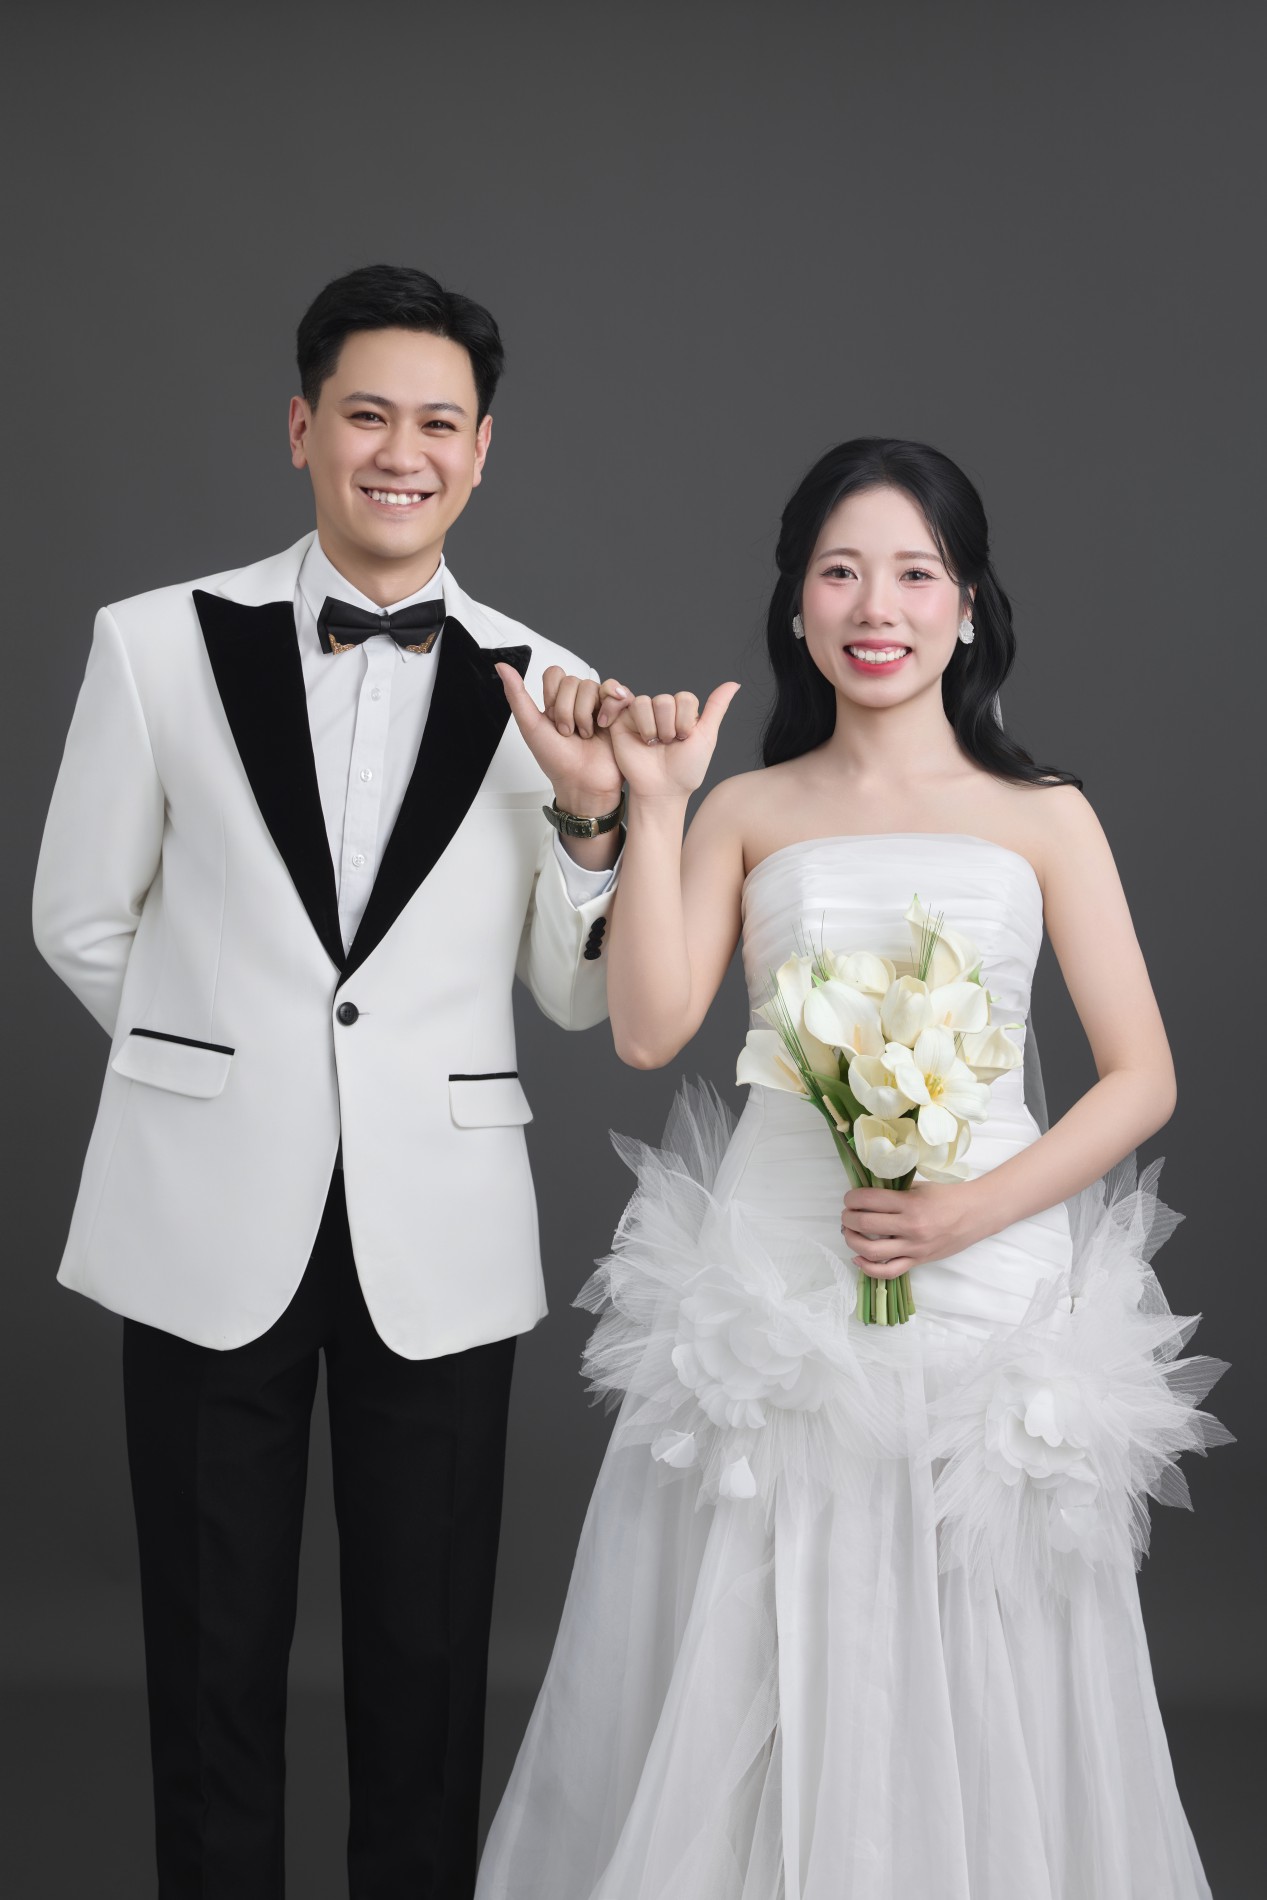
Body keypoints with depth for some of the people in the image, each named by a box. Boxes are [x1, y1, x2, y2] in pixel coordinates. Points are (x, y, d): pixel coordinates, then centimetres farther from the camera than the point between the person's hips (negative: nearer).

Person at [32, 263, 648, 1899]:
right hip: (211, 1224, 0)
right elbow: (81, 922, 8)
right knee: (212, 1661, 12)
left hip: (437, 1239, 1)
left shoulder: (544, 694, 1)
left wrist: (590, 814, -11)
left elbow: (578, 996, 5)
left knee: (427, 1669, 12)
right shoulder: (160, 645, -2)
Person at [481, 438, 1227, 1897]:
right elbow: (647, 1029, -4)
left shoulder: (1044, 818, 6)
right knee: (748, 1694, 6)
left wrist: (972, 1211, -11)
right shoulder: (749, 811, 8)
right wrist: (653, 804, -6)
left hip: (988, 1280, 0)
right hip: (773, 1281, 1)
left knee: (971, 1702, 6)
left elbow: (1141, 1079, 2)